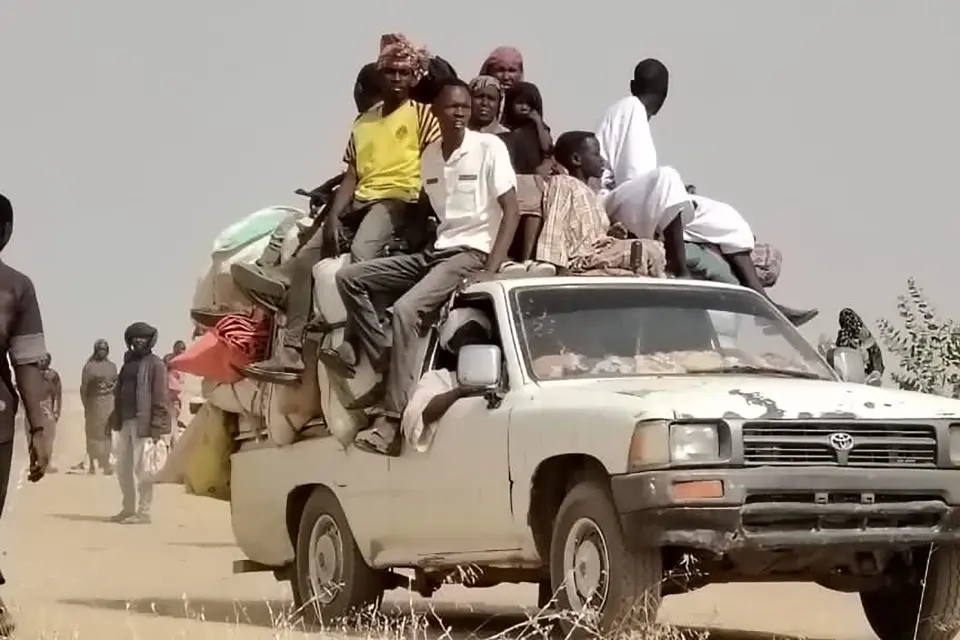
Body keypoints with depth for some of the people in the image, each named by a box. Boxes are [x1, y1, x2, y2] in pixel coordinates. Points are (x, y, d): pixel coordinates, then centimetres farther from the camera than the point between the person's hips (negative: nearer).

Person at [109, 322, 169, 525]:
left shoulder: (155, 365, -4)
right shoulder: (128, 362, 18)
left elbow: (160, 397, -11)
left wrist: (156, 425, -17)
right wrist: (115, 419, 12)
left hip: (142, 423, -8)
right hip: (125, 422, 8)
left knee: (141, 468, -7)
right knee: (123, 467, 12)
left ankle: (143, 511, -3)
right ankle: (129, 508, 22)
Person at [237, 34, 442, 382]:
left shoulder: (422, 114, 3)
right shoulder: (364, 121, 20)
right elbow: (351, 175, 12)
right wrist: (332, 218, -3)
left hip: (399, 198, -6)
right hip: (360, 200, 6)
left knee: (359, 253, -36)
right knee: (305, 257, -9)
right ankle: (290, 351, -13)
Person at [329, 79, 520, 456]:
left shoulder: (489, 147, -6)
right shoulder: (429, 156, 12)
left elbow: (511, 210, -10)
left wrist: (491, 270, -19)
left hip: (471, 253, -7)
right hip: (433, 251, 7)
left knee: (405, 309, -30)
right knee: (348, 278, -4)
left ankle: (392, 418, -31)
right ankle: (384, 361, -11)